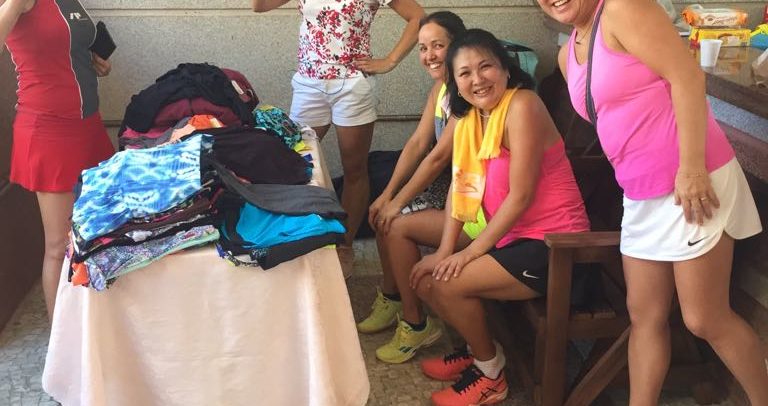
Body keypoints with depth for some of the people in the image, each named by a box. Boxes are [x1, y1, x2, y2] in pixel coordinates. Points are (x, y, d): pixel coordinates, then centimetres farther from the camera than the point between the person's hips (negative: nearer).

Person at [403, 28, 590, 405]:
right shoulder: (469, 116, 7)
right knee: (424, 275, 5)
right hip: (510, 233, 9)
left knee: (446, 285, -16)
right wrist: (445, 251, -9)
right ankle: (479, 349, 25)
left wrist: (469, 253, -18)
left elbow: (520, 196, -21)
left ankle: (490, 372, 9)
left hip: (551, 245, -8)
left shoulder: (521, 105, -19)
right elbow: (460, 187, 2)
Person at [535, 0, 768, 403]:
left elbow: (687, 74, -18)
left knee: (705, 319, -1)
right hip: (642, 195, 8)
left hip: (692, 182, -8)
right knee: (644, 316, 12)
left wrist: (691, 168, -23)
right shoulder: (568, 55, 14)